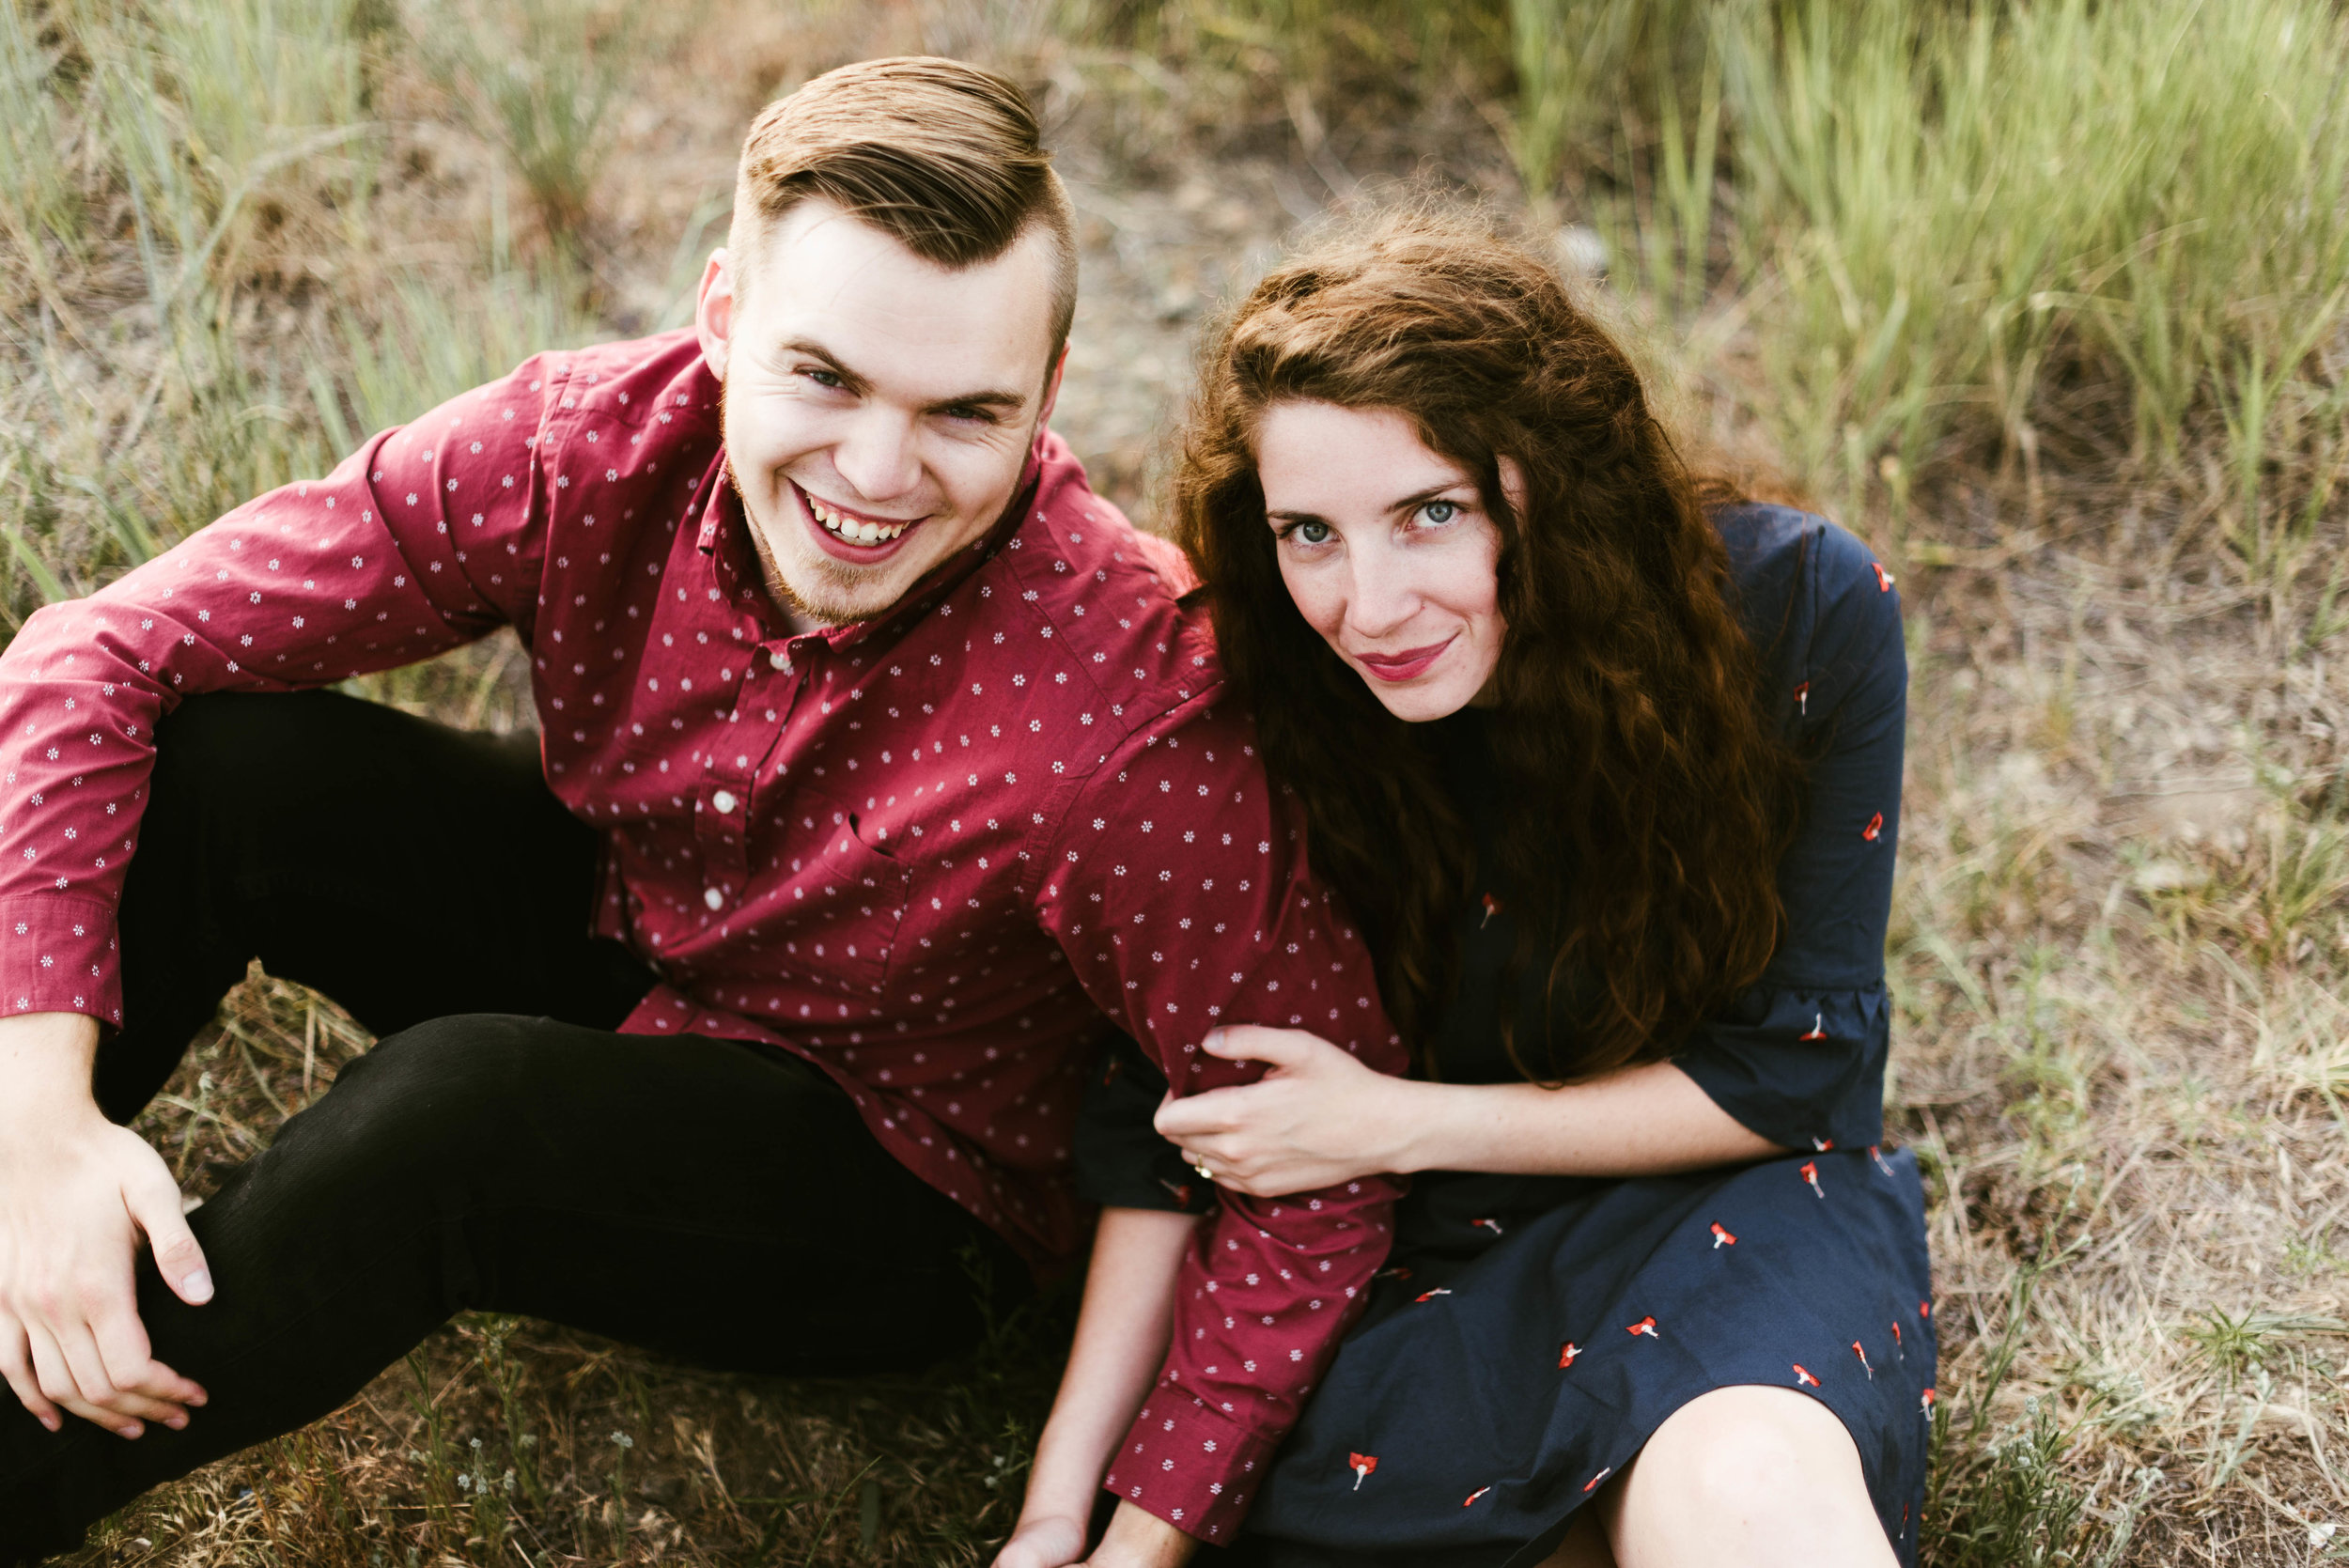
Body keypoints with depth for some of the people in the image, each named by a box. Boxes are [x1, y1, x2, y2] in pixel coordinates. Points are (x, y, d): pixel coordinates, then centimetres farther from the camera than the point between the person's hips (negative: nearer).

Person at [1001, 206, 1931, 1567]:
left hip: (1732, 1193, -2)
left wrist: (1399, 1123, -16)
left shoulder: (1801, 610, -18)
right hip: (1427, 1262, 3)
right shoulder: (1249, 700, -16)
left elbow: (1794, 1068, -9)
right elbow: (1166, 1125, -6)